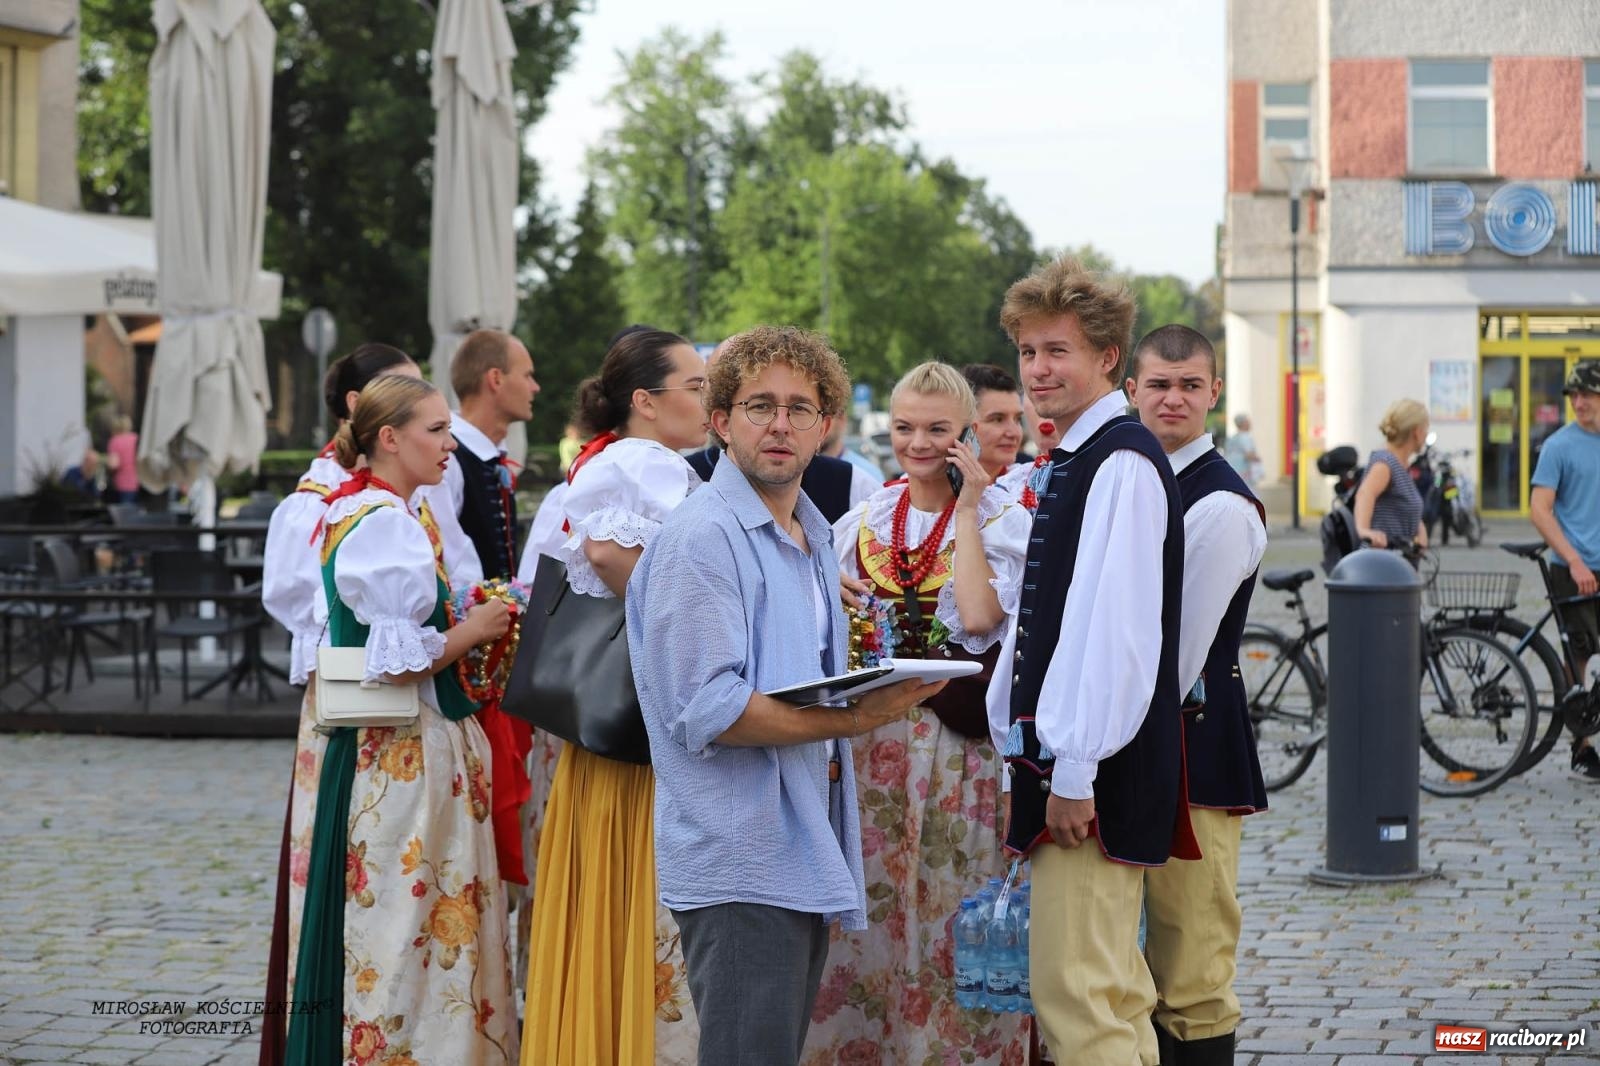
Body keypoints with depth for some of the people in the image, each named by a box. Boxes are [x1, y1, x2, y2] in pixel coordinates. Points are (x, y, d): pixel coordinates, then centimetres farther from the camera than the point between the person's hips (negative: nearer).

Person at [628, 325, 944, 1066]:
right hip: (741, 862, -9)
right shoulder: (701, 538, -12)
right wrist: (852, 719, -23)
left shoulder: (813, 539, 17)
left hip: (808, 857, 9)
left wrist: (880, 690, 5)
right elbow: (708, 712, -20)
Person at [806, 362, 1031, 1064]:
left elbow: (980, 617, -19)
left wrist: (966, 510, -13)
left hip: (958, 737, -4)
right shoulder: (865, 519, 12)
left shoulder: (1000, 518, -2)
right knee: (869, 908, 5)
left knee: (947, 911, -2)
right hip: (871, 737, 4)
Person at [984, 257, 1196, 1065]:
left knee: (1076, 993, -9)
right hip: (1059, 754, 10)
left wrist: (1076, 773, -22)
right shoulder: (1071, 461, 16)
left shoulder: (1121, 462, -15)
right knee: (1111, 992, 17)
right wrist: (1015, 733, 17)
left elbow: (1114, 625, -21)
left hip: (1095, 767, -10)